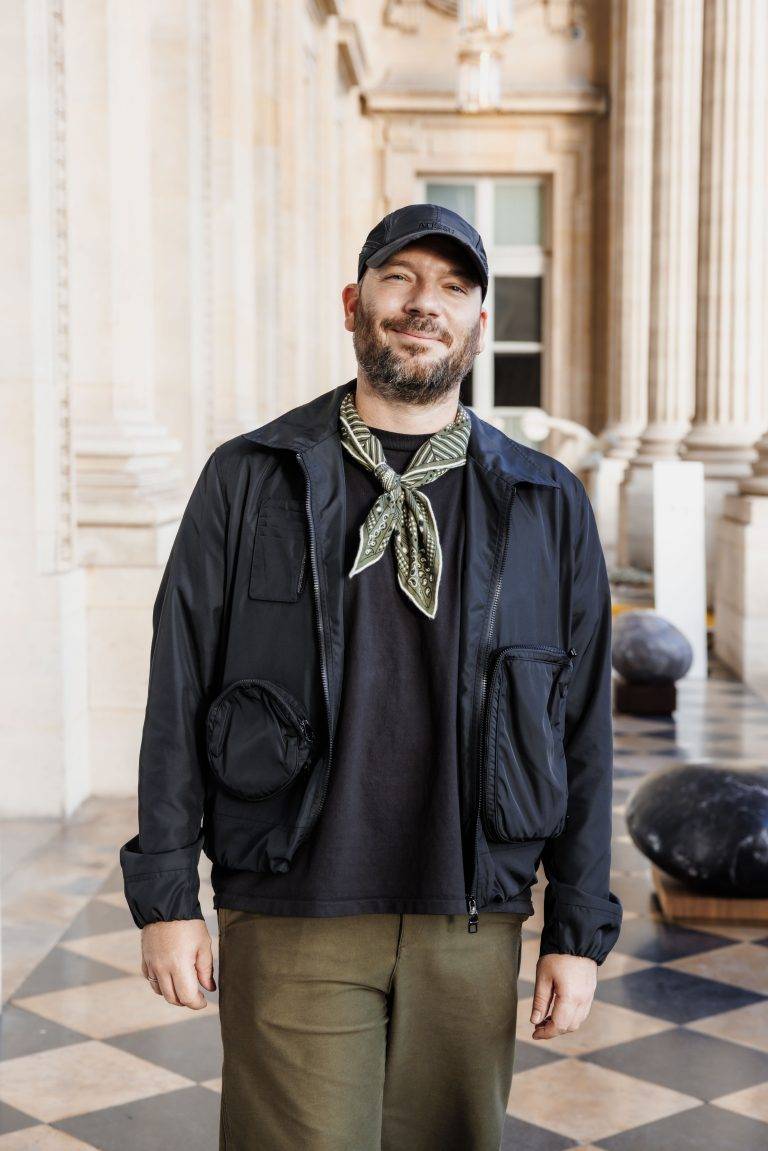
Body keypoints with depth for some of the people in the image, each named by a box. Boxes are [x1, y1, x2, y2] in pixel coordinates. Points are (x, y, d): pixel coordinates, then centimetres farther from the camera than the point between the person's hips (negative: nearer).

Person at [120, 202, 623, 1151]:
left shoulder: (547, 506, 6)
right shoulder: (248, 480, 2)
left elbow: (582, 730, 6)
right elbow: (178, 695, 2)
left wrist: (579, 929, 4)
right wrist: (165, 896, -2)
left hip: (472, 929, 2)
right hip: (293, 925, -2)